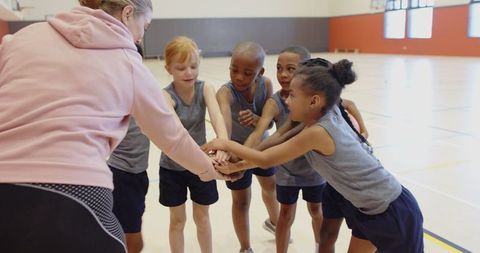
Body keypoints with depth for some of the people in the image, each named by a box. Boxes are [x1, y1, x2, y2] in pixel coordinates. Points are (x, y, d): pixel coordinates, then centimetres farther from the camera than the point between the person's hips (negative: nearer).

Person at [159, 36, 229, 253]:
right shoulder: (166, 95, -20)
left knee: (202, 217, 18)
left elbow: (217, 117, -31)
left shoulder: (205, 89, -12)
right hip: (172, 167, -2)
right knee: (177, 220, 14)